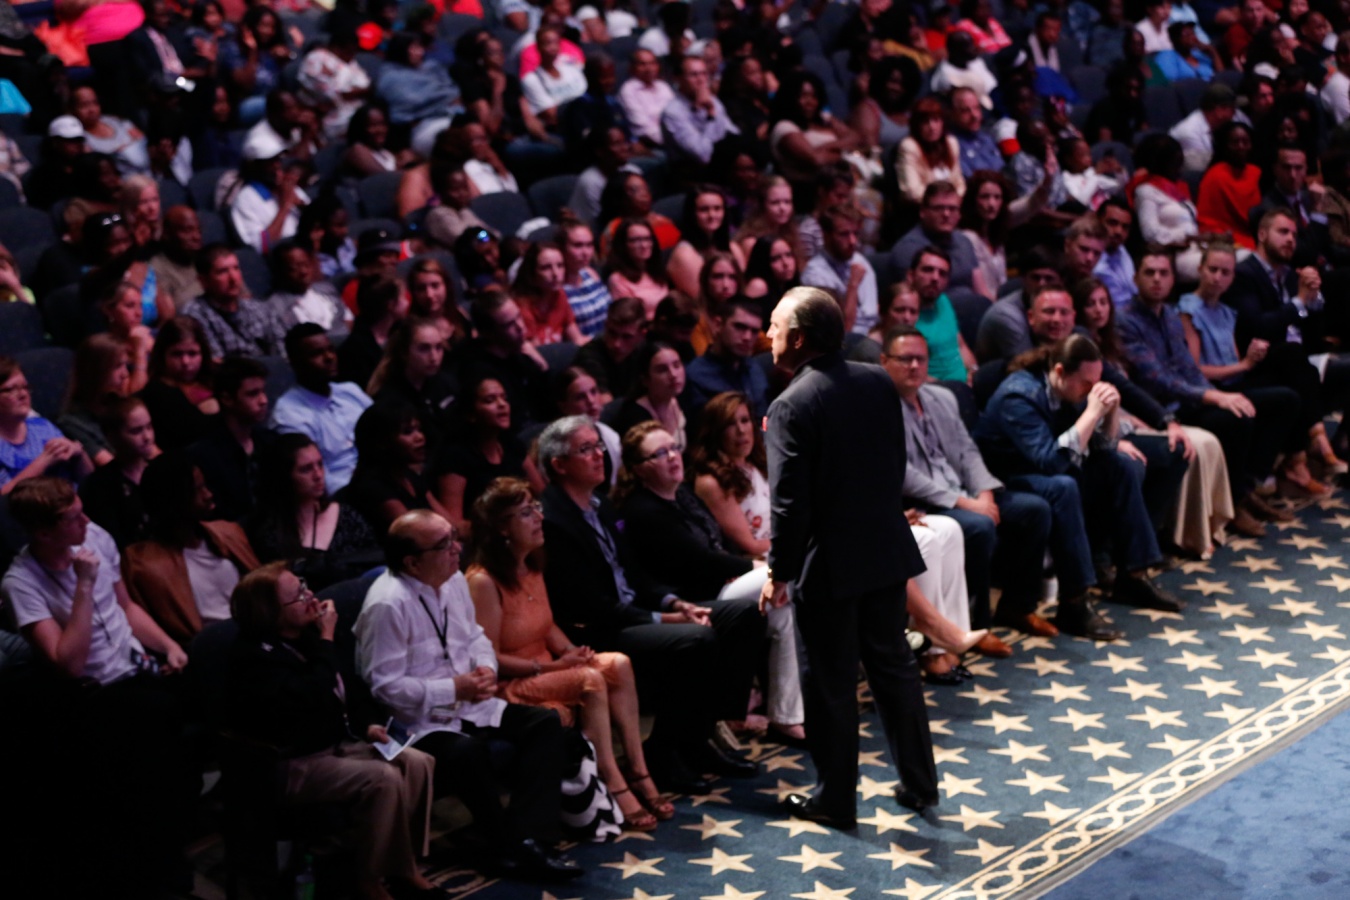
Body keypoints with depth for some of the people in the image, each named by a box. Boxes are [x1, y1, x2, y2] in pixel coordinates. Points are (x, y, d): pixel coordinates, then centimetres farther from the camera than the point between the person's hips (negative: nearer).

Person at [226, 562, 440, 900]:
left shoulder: (304, 636, 10)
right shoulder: (257, 656, -19)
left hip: (336, 744, 9)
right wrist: (327, 640, -22)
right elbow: (314, 700, -31)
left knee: (418, 763, -8)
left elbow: (340, 694, 23)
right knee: (383, 779, -28)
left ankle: (403, 865, 0)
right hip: (291, 765, -9)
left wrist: (366, 725, 6)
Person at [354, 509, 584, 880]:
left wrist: (486, 668, -7)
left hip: (468, 705, 9)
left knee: (544, 723, -8)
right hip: (418, 722, -9)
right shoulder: (387, 604, -22)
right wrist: (455, 689, -24)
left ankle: (530, 838, -17)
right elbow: (386, 687, -22)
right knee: (468, 751, -36)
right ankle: (509, 847, -14)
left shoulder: (454, 580, 3)